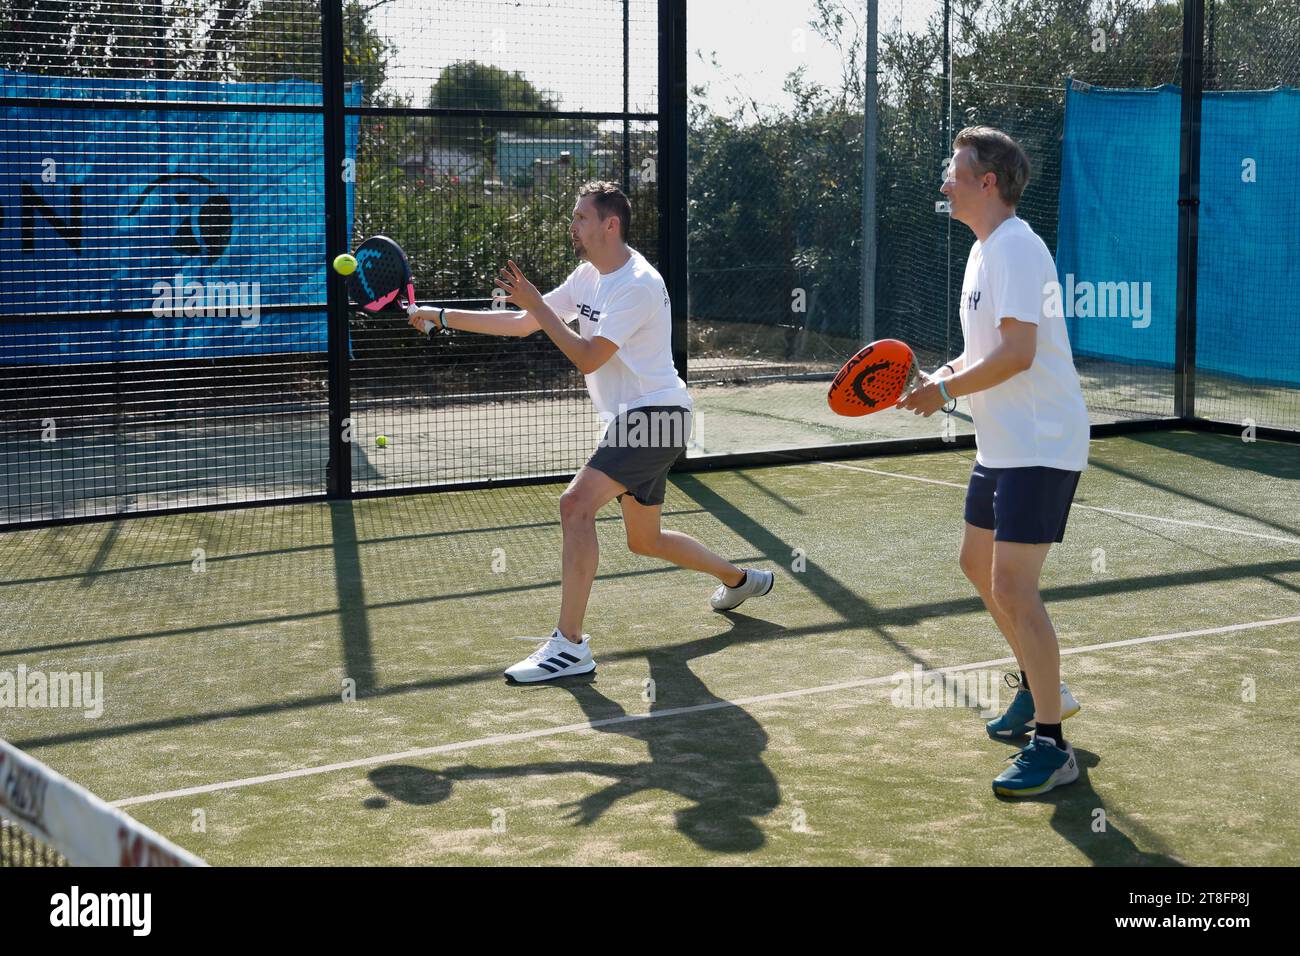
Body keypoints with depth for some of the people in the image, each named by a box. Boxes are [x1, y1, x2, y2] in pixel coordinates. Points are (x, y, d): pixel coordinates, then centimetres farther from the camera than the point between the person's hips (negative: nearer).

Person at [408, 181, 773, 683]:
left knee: (576, 503, -25)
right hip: (634, 419, 10)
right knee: (644, 541, 20)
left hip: (655, 414, -10)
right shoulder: (588, 277, 10)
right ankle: (740, 579, 44)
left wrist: (536, 303, -21)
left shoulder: (639, 285, -19)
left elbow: (587, 358, -24)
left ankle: (569, 644, -25)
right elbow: (520, 324, 12)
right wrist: (442, 316, 7)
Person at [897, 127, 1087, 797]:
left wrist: (945, 391, -15)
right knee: (978, 565, 20)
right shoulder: (983, 250, 14)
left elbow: (1017, 353, -26)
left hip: (1040, 447, -11)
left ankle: (1052, 748, -7)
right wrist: (948, 371, 3)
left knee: (1012, 586, -14)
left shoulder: (1015, 247, -18)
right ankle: (1040, 687, 38)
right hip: (1002, 445, 11)